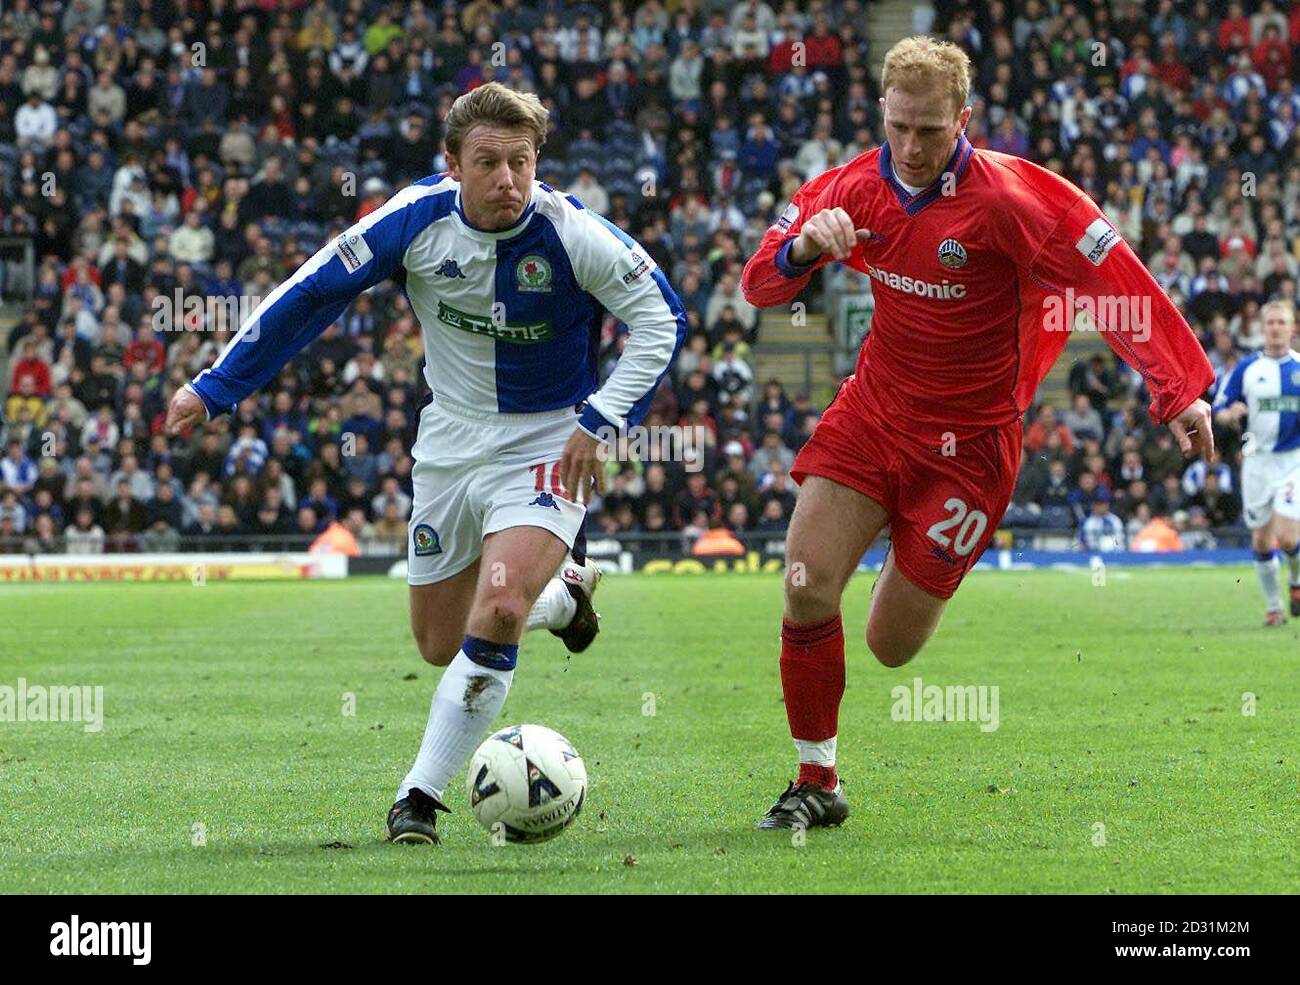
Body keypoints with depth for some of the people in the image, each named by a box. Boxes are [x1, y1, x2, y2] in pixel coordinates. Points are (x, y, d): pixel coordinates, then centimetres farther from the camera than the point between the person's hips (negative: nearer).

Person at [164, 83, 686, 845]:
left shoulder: (571, 234, -22)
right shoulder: (418, 218, -15)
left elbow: (662, 319, -11)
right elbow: (311, 295, -6)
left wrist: (599, 422, -18)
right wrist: (215, 389, -4)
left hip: (546, 445, -4)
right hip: (450, 443, 4)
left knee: (497, 611, -26)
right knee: (442, 645, 12)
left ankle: (423, 795, -13)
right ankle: (564, 594, 43)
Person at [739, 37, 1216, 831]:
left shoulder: (1008, 197, -20)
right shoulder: (855, 188, -5)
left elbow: (1116, 280, -18)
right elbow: (761, 286, 1)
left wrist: (1181, 390, -22)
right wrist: (802, 248, -22)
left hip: (967, 443, -4)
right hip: (872, 412, 4)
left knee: (891, 646, 0)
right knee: (807, 584, -14)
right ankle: (817, 783, 3)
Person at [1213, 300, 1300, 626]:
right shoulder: (1246, 368, 3)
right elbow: (1218, 411, 4)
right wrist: (1231, 413, -18)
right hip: (1257, 461, 2)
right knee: (1261, 541, 4)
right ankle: (1274, 607, 19)